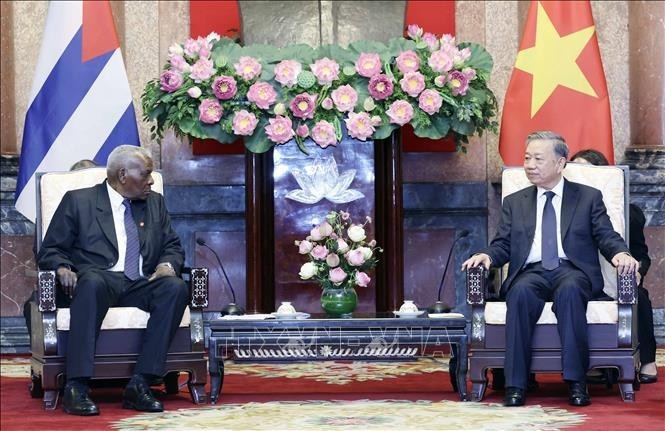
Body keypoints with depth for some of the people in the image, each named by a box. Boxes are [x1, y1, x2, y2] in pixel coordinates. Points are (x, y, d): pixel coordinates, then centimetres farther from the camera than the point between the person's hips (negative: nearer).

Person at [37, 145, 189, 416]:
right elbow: (50, 251, 8)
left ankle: (139, 384, -32)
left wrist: (168, 264, -4)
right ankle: (76, 388, -42)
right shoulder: (78, 201, 9)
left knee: (176, 287, -29)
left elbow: (173, 247, 21)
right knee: (91, 282, -39)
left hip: (140, 285, 4)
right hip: (98, 280, -4)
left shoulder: (155, 203, 21)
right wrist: (63, 269, -15)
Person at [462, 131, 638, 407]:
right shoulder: (514, 202, 22)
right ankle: (515, 384, -35)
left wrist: (620, 253, -16)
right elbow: (503, 244, 15)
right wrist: (487, 256, -9)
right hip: (531, 272, 2)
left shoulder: (588, 197, 16)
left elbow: (606, 236, 7)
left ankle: (576, 382, -36)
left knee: (569, 290, -38)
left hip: (572, 271, -1)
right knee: (520, 292, -35)